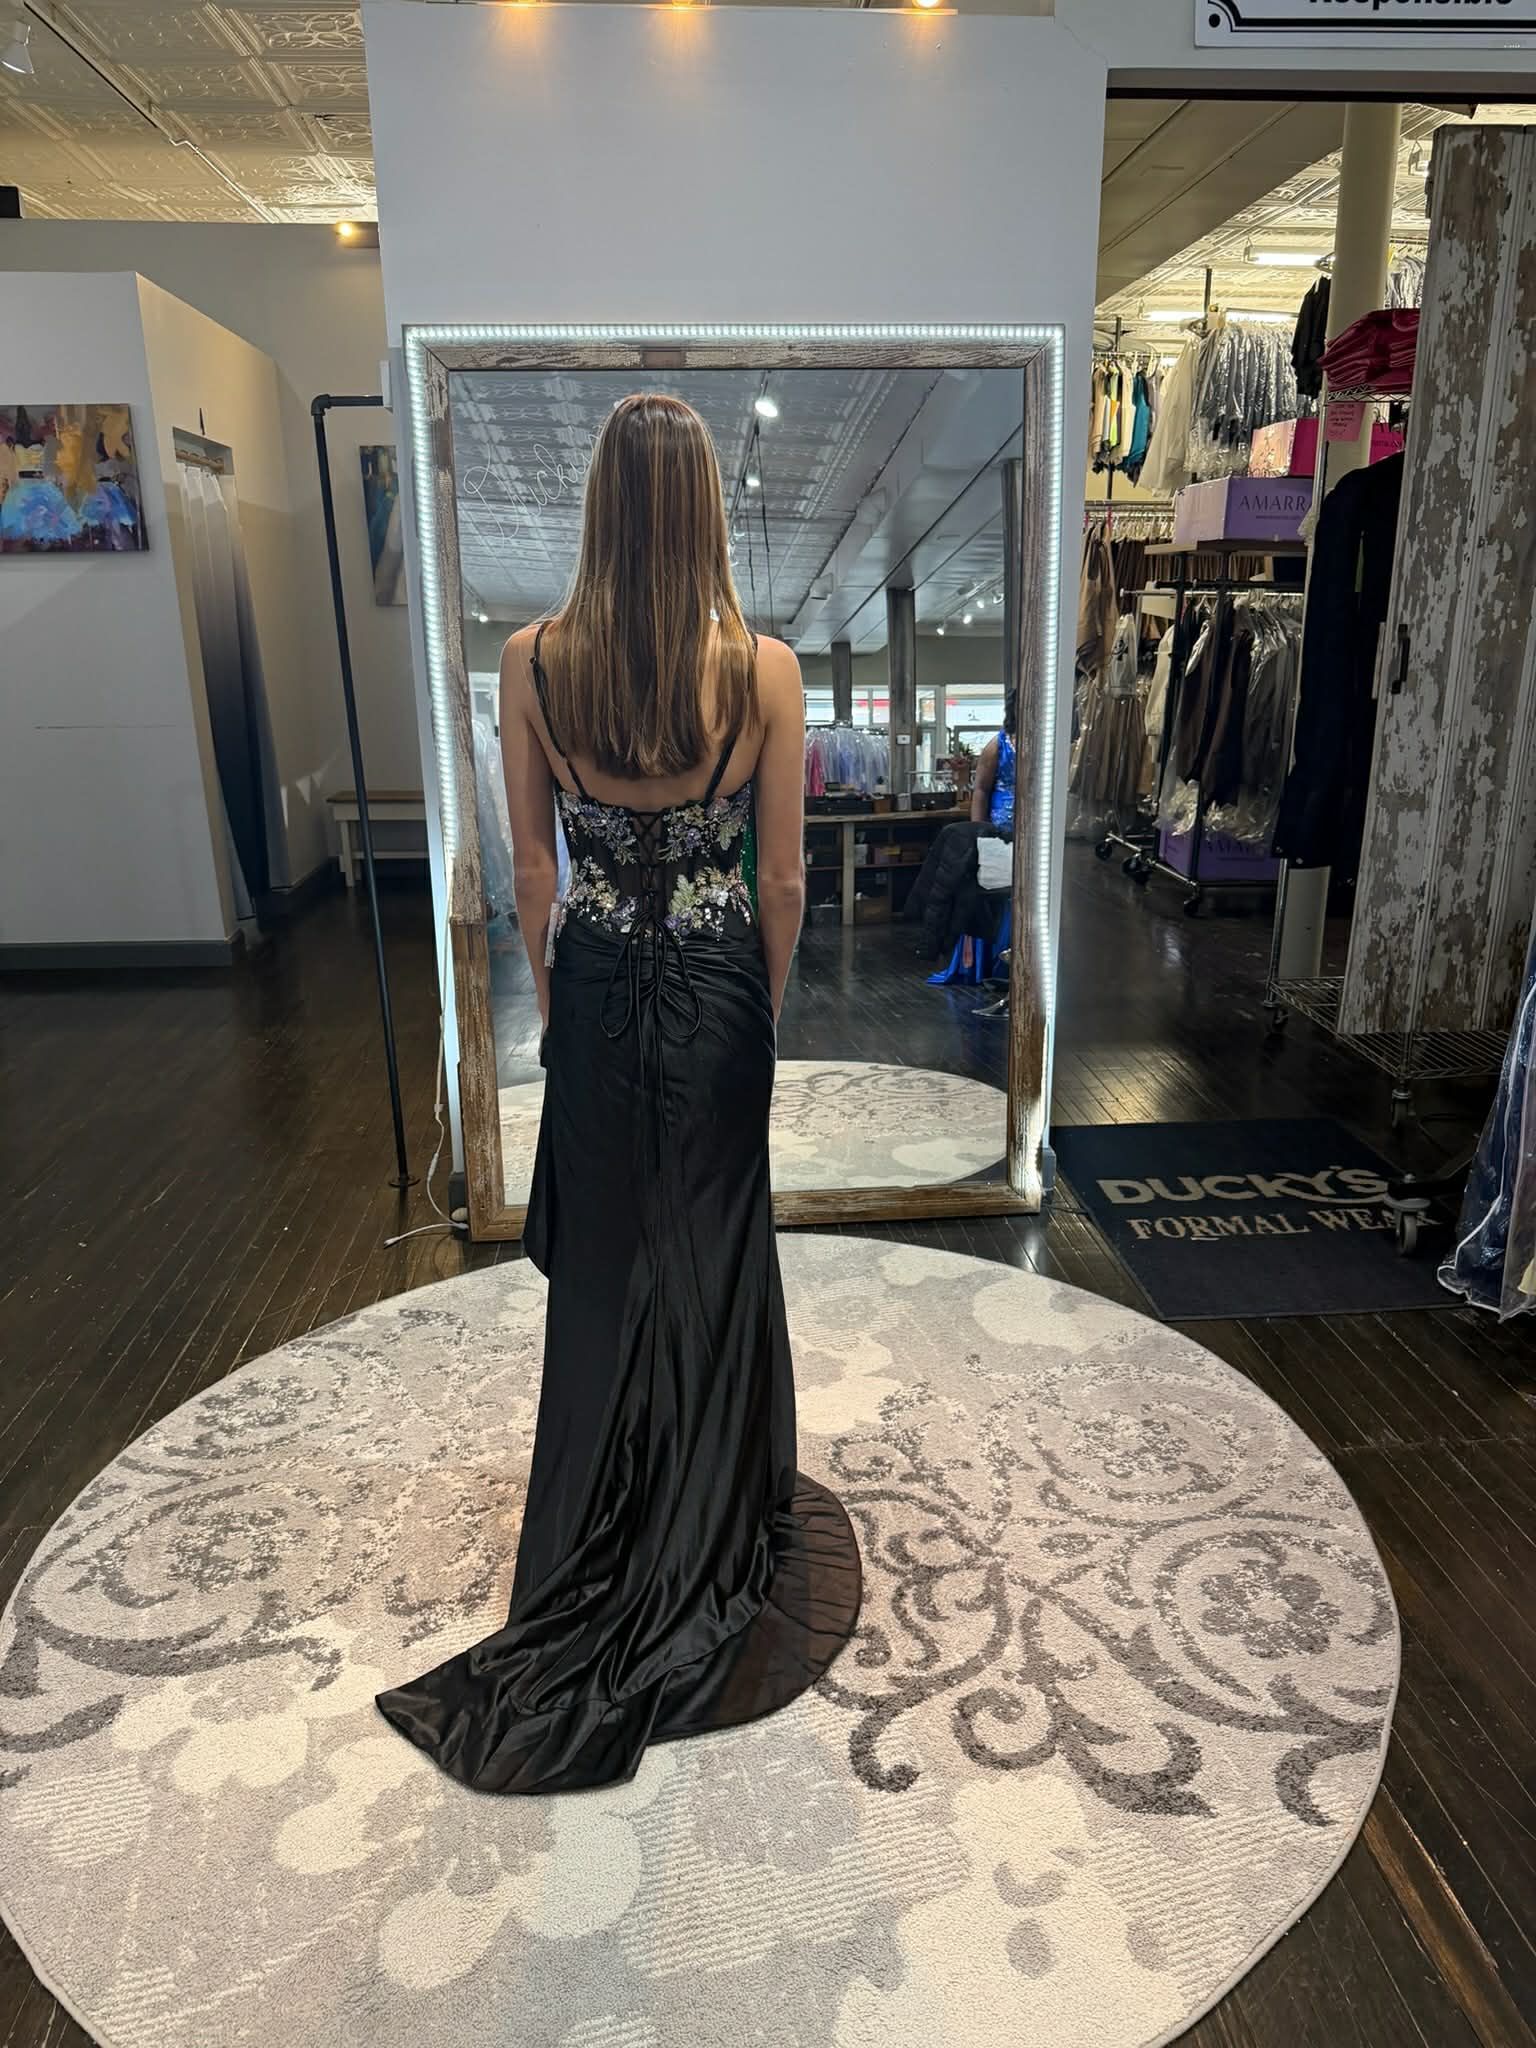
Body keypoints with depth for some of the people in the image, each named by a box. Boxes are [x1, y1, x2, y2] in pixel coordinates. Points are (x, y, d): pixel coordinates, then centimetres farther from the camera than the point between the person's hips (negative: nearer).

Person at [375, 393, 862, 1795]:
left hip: (597, 987, 1)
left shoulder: (533, 661, -8)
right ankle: (713, 1530, 33)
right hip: (717, 990, -1)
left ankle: (604, 1536, 34)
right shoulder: (765, 669, -12)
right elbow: (781, 877, -7)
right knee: (715, 1256, 15)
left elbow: (532, 864, -1)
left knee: (602, 1257, 17)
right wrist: (767, 1013, 7)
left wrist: (553, 1000, 11)